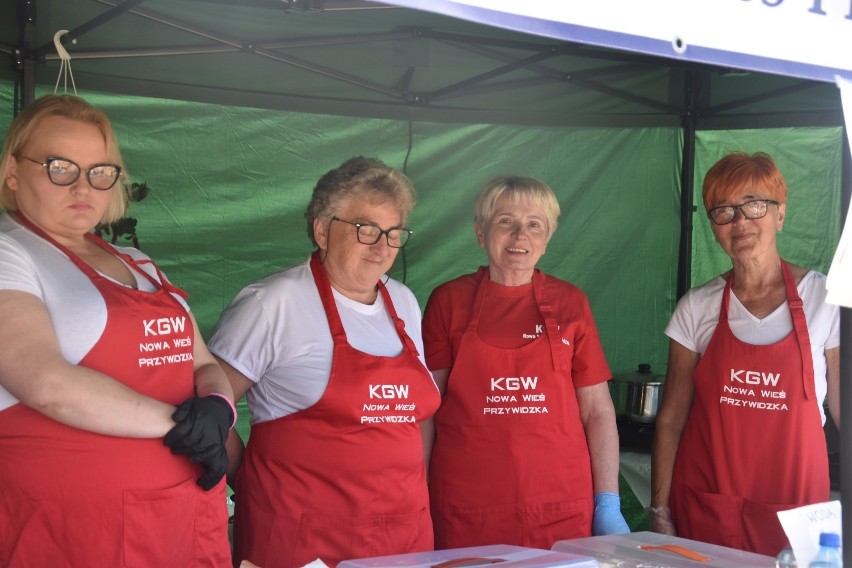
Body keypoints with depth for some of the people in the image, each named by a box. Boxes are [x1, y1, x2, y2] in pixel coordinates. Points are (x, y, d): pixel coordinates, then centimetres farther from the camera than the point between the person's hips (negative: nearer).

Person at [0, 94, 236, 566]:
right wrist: (177, 423, -14)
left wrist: (217, 408, -8)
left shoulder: (138, 266, 15)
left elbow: (205, 366, 15)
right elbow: (48, 383, -20)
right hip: (67, 528, -7)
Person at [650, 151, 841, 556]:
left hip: (794, 507, -1)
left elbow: (844, 409, 0)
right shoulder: (697, 307, -1)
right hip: (704, 508, 1)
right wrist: (659, 511, -1)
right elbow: (671, 417, 2)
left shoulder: (825, 299, -4)